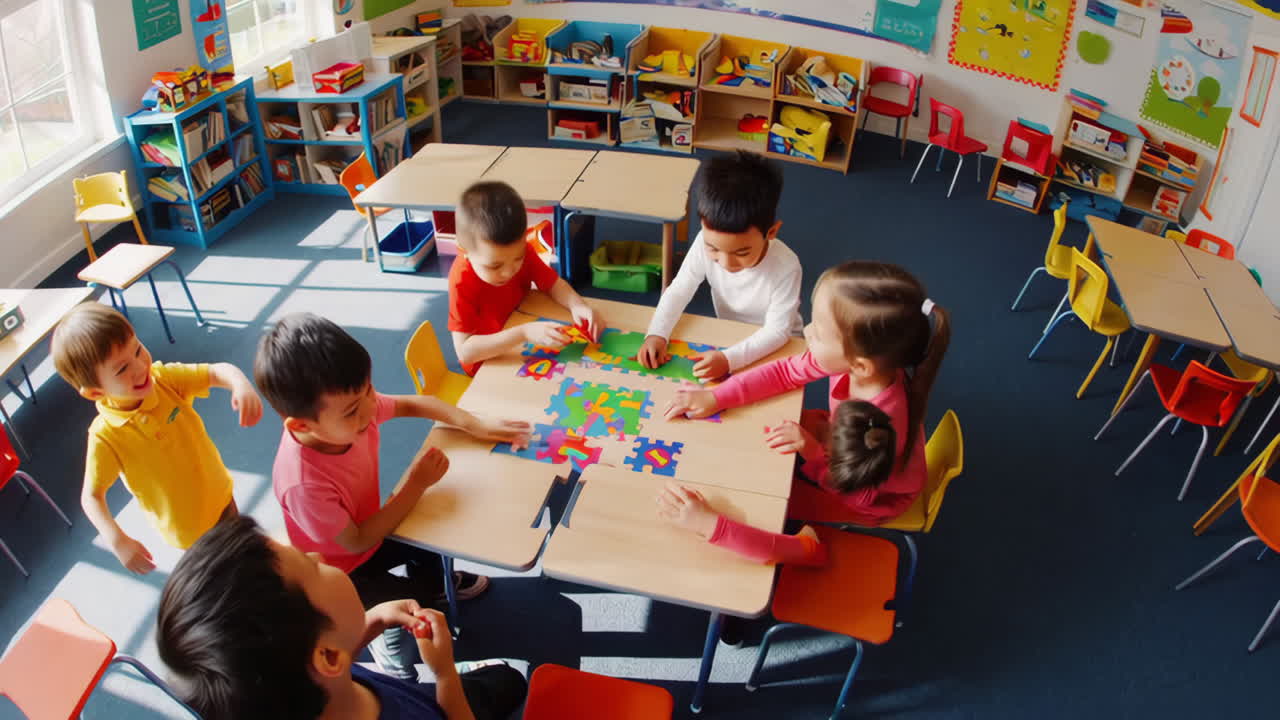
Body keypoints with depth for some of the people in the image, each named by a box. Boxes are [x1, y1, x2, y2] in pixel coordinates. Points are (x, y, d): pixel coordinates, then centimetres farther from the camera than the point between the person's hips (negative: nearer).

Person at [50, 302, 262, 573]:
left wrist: (241, 384, -44)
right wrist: (118, 541, -33)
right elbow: (91, 496, -20)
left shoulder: (164, 379, -21)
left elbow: (218, 371, -21)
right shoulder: (105, 436, -28)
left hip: (218, 492, 4)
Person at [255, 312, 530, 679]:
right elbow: (356, 542, -28)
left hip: (366, 531, 6)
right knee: (415, 605, -10)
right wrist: (416, 484, -29)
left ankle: (437, 579, 42)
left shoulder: (350, 406, -26)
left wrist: (475, 424, -16)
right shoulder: (303, 483, -42)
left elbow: (412, 403, -6)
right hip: (339, 572, -6)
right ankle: (391, 647, 22)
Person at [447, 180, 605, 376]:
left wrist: (578, 306, -27)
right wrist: (524, 333, -43)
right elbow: (465, 351, -32)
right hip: (488, 363, -6)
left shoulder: (521, 251, -15)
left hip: (523, 350, 6)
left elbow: (554, 284, -4)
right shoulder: (462, 281, -30)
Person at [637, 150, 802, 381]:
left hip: (775, 346, -3)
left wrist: (729, 359, -39)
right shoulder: (706, 242, -23)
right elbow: (678, 291, -14)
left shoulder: (785, 267, -31)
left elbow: (777, 331, -27)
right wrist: (656, 334, -29)